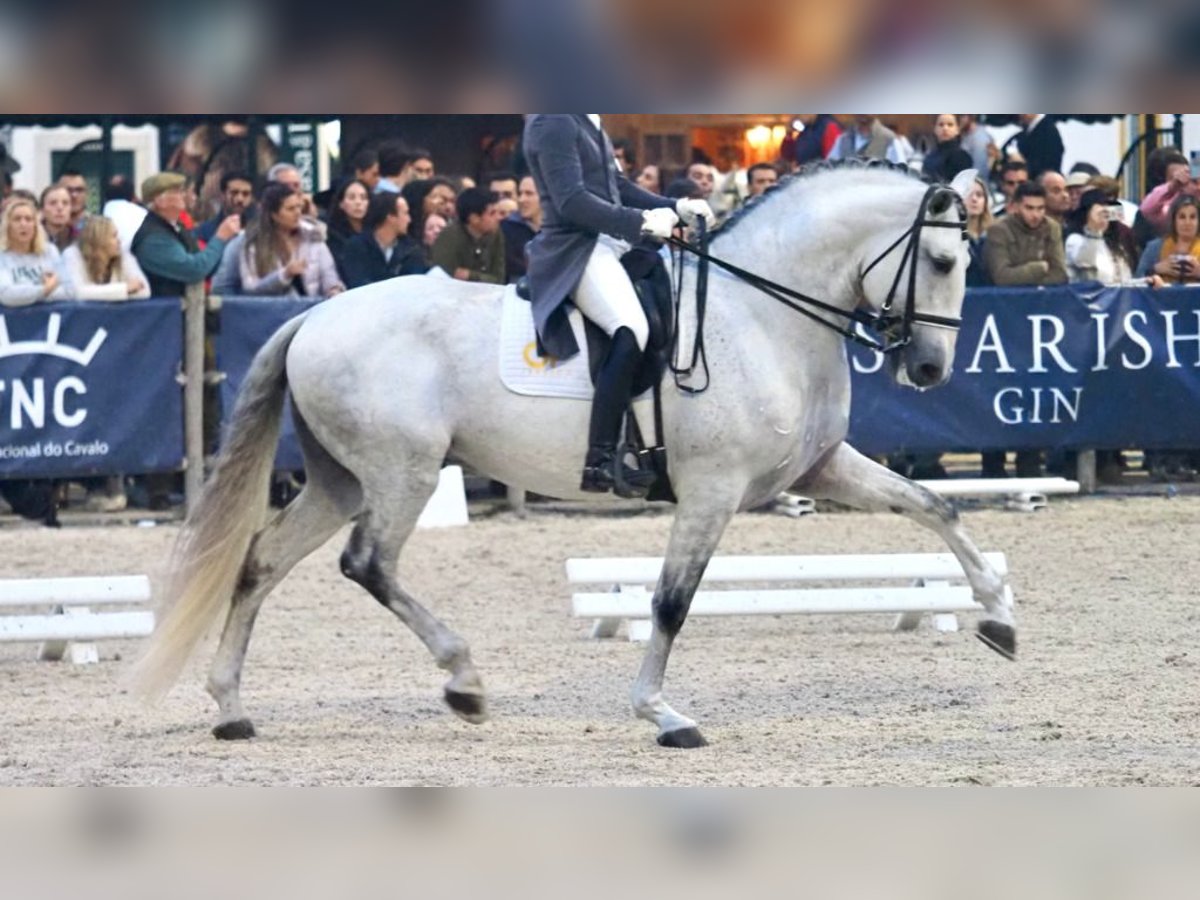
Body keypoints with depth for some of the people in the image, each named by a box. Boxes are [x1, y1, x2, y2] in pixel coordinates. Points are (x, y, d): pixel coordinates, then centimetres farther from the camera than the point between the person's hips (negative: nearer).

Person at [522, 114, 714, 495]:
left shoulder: (584, 120, 17)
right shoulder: (553, 121, -14)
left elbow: (615, 185, 20)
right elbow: (571, 202, -21)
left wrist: (675, 208, 9)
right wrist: (641, 221, -22)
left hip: (605, 245, 11)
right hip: (575, 249, -11)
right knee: (631, 331, -29)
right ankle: (599, 462, -29)